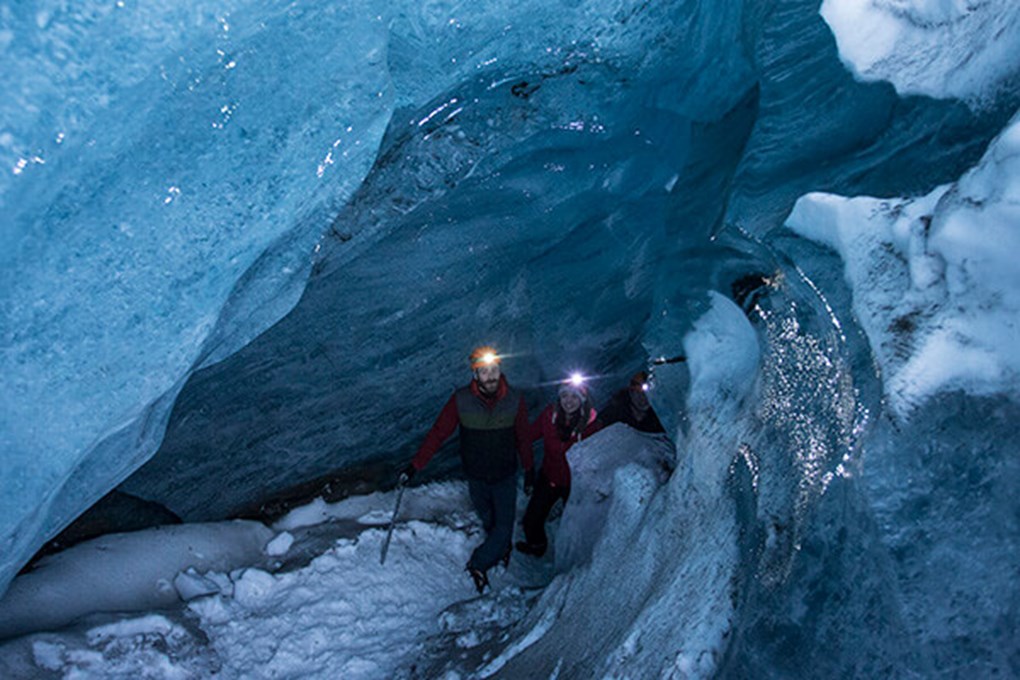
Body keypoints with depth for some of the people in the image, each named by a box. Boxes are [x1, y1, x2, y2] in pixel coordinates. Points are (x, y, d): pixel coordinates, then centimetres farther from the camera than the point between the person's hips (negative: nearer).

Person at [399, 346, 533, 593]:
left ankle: (478, 563, 24)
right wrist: (415, 465, -16)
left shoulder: (514, 400, -16)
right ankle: (502, 548, 52)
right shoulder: (461, 400, -19)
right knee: (488, 522, 21)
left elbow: (522, 438, -3)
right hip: (476, 478, 1)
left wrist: (529, 469, 8)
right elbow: (438, 432, -14)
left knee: (504, 526, 1)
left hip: (505, 477, 0)